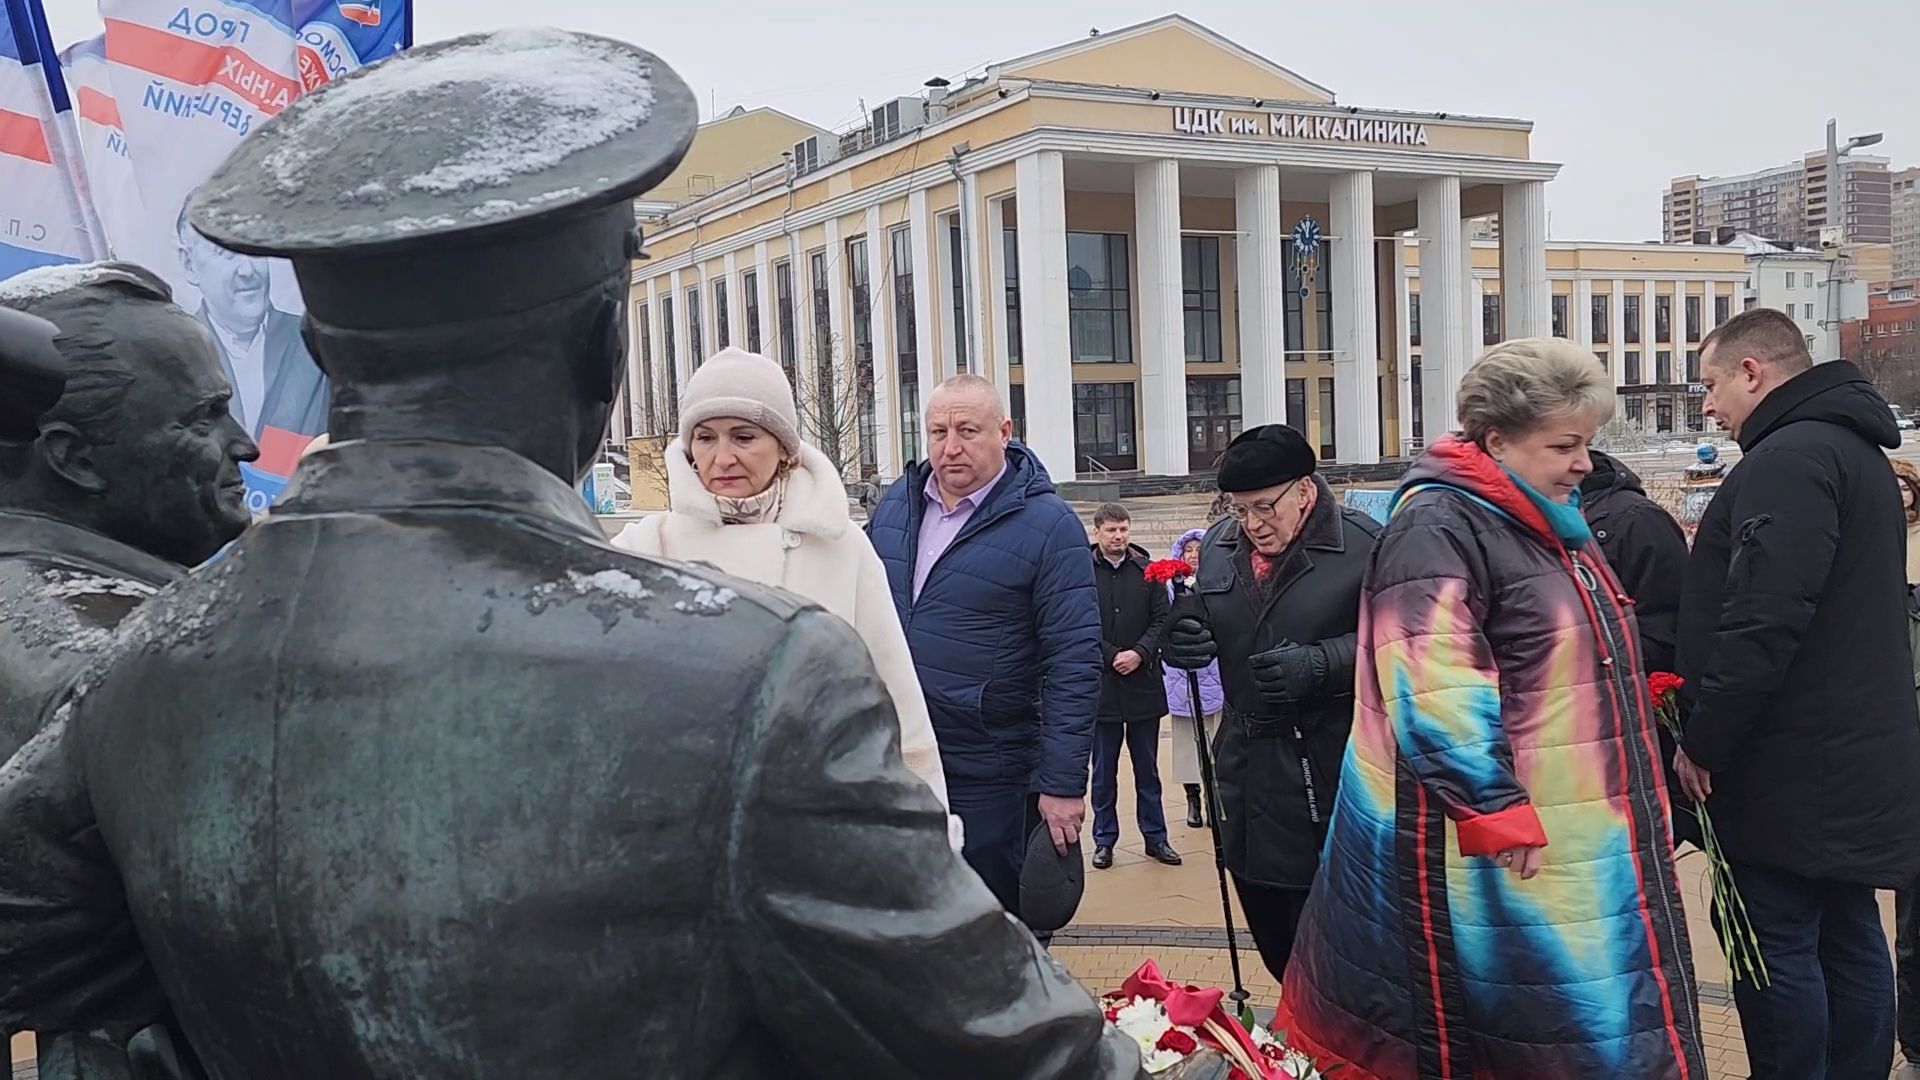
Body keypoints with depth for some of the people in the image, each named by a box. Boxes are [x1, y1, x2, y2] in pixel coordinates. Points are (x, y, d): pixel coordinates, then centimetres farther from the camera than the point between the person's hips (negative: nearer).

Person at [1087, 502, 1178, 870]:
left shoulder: (1147, 569, 1)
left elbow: (1162, 619, 1)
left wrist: (1139, 653, -13)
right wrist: (1113, 657, -13)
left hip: (1144, 684, 2)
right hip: (1101, 685, -2)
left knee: (1148, 769, 13)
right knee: (1103, 771, 9)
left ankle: (1155, 837, 23)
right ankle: (1104, 840, 20)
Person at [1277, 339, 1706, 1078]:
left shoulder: (1552, 522, 14)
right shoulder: (1438, 527, -17)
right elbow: (1434, 693, -26)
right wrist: (1496, 814, -26)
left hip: (1579, 832, 10)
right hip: (1487, 843, -10)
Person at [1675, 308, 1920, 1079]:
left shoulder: (1790, 459, -17)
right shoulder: (1854, 451, 17)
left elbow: (1763, 622, -26)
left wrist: (1702, 742, -17)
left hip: (1792, 770, -10)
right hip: (1855, 758, 10)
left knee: (1775, 945, -2)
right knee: (1846, 936, 16)